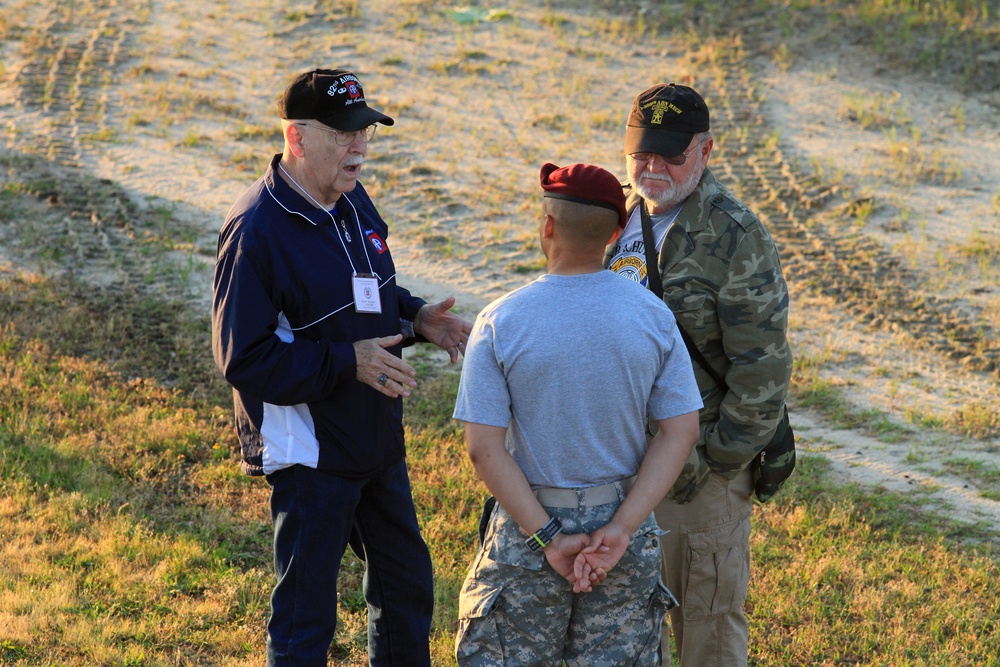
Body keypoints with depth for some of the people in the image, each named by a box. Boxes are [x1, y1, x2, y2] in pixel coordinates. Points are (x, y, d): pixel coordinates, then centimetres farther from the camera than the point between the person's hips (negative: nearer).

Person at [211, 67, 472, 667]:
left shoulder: (353, 202, 5)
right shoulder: (256, 230, -22)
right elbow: (243, 359, -24)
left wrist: (417, 319, 0)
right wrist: (350, 360, -27)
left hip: (378, 440, 8)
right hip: (310, 454, -8)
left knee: (407, 584, 20)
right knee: (306, 616, 1)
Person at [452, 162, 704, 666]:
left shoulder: (500, 322, -11)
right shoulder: (653, 315, -4)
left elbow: (485, 449, -14)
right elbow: (680, 432, -6)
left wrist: (548, 538, -12)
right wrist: (621, 529, -10)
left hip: (526, 529, -3)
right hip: (624, 516, 3)